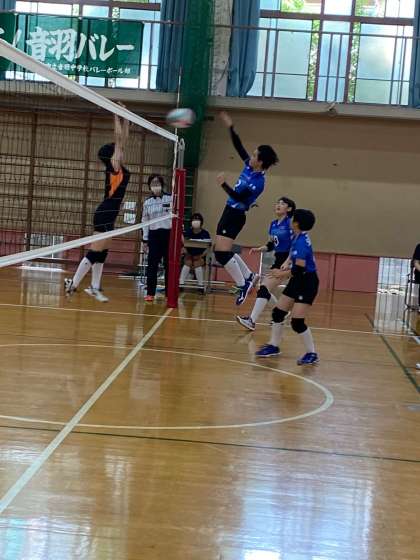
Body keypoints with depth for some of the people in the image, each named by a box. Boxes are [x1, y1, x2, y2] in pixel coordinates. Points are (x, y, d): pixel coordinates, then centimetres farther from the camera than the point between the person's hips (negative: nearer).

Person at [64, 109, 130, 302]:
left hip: (108, 214, 9)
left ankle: (94, 288, 16)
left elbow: (123, 140, 15)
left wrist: (125, 119, 13)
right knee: (95, 252, -6)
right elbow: (119, 139, -15)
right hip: (105, 214, -9)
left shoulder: (119, 168, 9)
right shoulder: (113, 167, -12)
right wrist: (118, 118, -11)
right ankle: (73, 283, -2)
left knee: (102, 253, 11)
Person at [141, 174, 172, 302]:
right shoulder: (147, 202, 7)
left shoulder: (170, 198, -2)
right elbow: (145, 221, 11)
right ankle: (150, 293, 3)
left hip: (169, 234, -2)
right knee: (152, 265, -2)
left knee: (169, 265, 2)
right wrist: (145, 239, 8)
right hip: (154, 235, 2)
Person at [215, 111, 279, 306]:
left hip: (235, 216, -9)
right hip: (231, 213, 9)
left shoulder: (258, 182, -21)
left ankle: (243, 285, -3)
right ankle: (248, 276, 22)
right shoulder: (250, 166, 3)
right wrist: (230, 127, 6)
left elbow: (238, 197, -26)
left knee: (222, 253, -12)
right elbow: (239, 146, 11)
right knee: (222, 252, 14)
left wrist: (224, 184, -29)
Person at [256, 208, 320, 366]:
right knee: (278, 313, 13)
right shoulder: (297, 238, 3)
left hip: (307, 283, -10)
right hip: (297, 281, 10)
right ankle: (274, 346, 26)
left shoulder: (302, 242, -25)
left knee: (297, 322, -11)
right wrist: (287, 263, 5)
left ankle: (312, 354, 2)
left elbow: (299, 269, -28)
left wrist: (282, 274, -13)